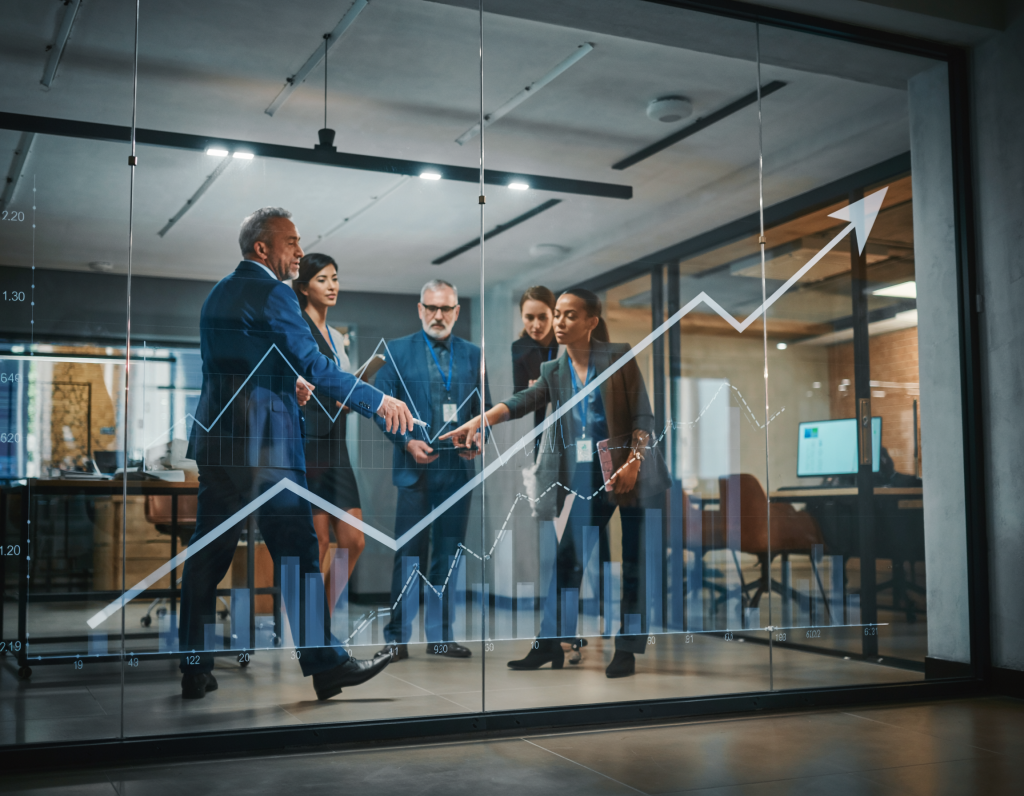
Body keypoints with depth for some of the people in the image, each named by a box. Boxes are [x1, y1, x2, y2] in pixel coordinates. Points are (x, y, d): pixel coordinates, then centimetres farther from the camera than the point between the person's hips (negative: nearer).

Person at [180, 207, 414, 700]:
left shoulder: (219, 293, 16)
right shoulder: (270, 293, -11)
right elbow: (314, 366, -17)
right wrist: (377, 401, -14)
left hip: (216, 439, 8)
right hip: (264, 443, -8)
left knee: (208, 552, 9)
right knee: (298, 553, -1)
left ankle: (194, 669, 14)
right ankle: (325, 665, 6)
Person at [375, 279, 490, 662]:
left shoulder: (472, 354, 10)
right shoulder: (398, 350, 2)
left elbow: (483, 407, 14)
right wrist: (407, 442, -13)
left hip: (458, 469, 3)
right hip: (415, 468, -3)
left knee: (448, 554, 8)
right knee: (409, 554, -2)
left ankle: (440, 636, 17)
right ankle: (397, 637, 7)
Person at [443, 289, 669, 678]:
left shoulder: (618, 357, -4)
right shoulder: (554, 371, 7)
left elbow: (643, 415, -7)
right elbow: (521, 401, -10)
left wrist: (632, 463, -18)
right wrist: (479, 421, -26)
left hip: (631, 471, -4)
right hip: (588, 476, 4)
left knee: (634, 563, 1)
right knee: (569, 556, 2)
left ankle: (627, 649, 10)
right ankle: (549, 643, 10)